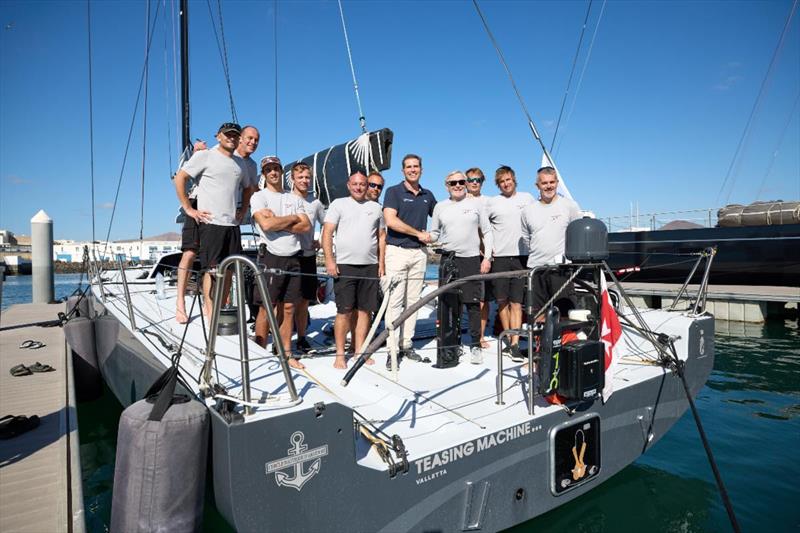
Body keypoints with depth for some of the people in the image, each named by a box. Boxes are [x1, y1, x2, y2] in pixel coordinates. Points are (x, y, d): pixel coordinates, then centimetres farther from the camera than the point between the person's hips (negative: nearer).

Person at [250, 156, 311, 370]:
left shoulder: (294, 199, 17)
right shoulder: (259, 197, 3)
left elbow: (306, 226, 3)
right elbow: (266, 225, -14)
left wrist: (278, 222, -8)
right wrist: (293, 218, -2)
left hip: (293, 258, 4)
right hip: (271, 257, -4)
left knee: (288, 308, 8)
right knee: (266, 308, -2)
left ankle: (287, 354, 16)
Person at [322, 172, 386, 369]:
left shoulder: (375, 207, 16)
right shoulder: (338, 204, 5)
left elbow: (382, 237, 17)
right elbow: (327, 233, -3)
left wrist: (381, 262, 8)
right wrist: (329, 260, -13)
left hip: (370, 266, 4)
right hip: (344, 265, -3)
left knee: (365, 310, 6)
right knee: (344, 311, -2)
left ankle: (359, 351, 16)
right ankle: (340, 354, 7)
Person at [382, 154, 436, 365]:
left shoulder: (427, 195, 16)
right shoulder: (394, 191, 1)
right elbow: (390, 220, -13)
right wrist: (419, 233, -9)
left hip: (419, 253, 5)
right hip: (397, 251, -5)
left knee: (413, 300, 7)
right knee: (394, 301, -6)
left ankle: (407, 344, 16)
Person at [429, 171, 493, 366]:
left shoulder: (476, 204, 7)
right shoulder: (440, 207, 11)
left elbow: (487, 232, 8)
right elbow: (434, 233, 16)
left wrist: (487, 257, 1)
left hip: (472, 260, -1)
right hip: (448, 260, 2)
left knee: (473, 304, -1)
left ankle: (475, 345, 11)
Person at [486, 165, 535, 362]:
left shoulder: (527, 198, 10)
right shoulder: (492, 203, 8)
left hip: (521, 256, -1)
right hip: (499, 257, 1)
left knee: (516, 302, -4)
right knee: (502, 300, 5)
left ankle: (515, 345, -4)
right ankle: (509, 339, 20)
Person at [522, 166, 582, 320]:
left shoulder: (570, 205, 2)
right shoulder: (528, 210, 10)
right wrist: (536, 255, 13)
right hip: (535, 268, 3)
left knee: (566, 313, -3)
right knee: (538, 314, 8)